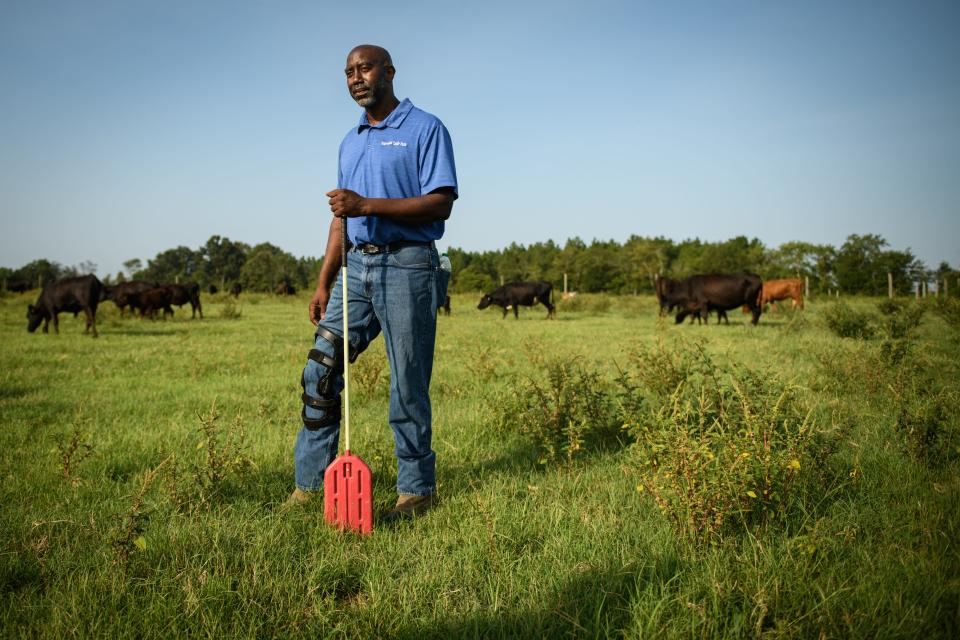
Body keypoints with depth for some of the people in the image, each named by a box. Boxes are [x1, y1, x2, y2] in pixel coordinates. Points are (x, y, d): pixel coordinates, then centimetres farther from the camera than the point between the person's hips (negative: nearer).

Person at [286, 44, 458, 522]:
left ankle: (417, 490, 11)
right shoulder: (350, 142, 20)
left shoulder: (426, 130, -1)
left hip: (407, 267, -6)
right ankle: (310, 483, 12)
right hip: (356, 266, 7)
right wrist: (324, 283, 14)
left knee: (408, 386, -2)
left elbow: (441, 203, -12)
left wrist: (367, 205, -20)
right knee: (320, 370, 2)